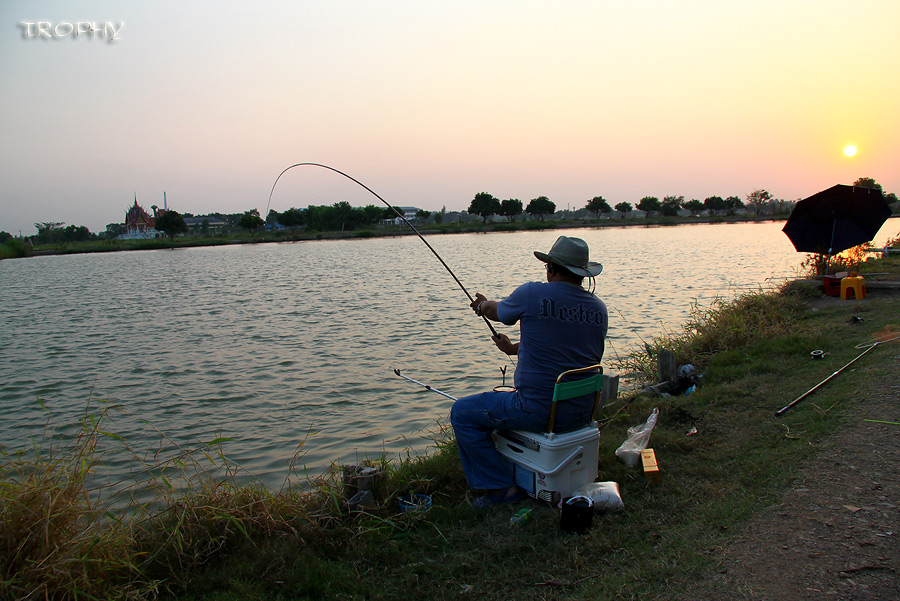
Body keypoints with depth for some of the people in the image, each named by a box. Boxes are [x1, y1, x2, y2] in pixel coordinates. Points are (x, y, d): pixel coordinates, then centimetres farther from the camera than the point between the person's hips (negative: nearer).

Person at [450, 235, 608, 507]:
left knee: (461, 413, 9)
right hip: (582, 414, 7)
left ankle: (502, 486, 10)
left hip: (539, 412, -7)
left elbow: (498, 312, 8)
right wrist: (515, 348, 28)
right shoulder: (599, 309, 4)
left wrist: (483, 305, 32)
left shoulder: (532, 294, -13)